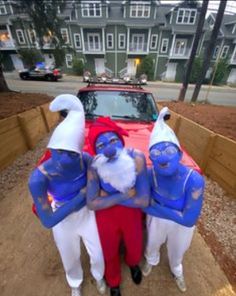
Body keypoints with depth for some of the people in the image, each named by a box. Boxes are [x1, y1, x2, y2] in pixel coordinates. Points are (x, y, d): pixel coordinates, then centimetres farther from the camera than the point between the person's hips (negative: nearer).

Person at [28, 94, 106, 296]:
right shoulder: (39, 177, -33)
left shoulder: (86, 160, -29)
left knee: (97, 253, 24)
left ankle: (98, 276, 65)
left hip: (87, 214, 1)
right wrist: (81, 195, -30)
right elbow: (48, 221, -28)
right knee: (70, 258, 29)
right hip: (63, 223, 0)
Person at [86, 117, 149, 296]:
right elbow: (92, 204, -21)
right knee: (109, 252, 27)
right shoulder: (94, 167, -28)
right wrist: (124, 195, -28)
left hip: (131, 214, 1)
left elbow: (144, 200, -28)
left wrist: (106, 197, -24)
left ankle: (133, 264, 71)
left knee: (135, 247, 29)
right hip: (106, 216, 0)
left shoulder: (137, 158, -31)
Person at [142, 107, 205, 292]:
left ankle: (177, 271, 70)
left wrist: (155, 207, -33)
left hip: (181, 225, 0)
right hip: (156, 219, 1)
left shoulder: (194, 180, -37)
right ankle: (151, 261, 70)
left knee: (177, 251, 32)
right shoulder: (150, 174, -30)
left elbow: (189, 219, -33)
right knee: (153, 244, 31)